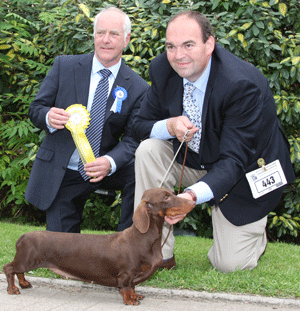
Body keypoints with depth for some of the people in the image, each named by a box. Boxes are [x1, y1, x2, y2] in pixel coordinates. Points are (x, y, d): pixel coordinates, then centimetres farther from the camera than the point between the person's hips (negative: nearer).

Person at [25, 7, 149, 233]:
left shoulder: (138, 88, -4)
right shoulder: (64, 66, -3)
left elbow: (132, 139, -7)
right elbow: (35, 109, 0)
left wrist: (110, 162, -29)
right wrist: (48, 117, -26)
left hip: (103, 168, 0)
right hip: (60, 173, 0)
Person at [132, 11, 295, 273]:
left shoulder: (244, 85, -33)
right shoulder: (163, 69, -15)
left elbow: (234, 160, -36)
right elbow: (140, 125, -6)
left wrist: (193, 195, -54)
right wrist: (169, 126, -30)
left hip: (245, 174, -4)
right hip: (193, 159, 5)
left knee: (229, 264, -8)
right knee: (148, 150, -24)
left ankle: (256, 231, 30)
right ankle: (158, 253, -14)